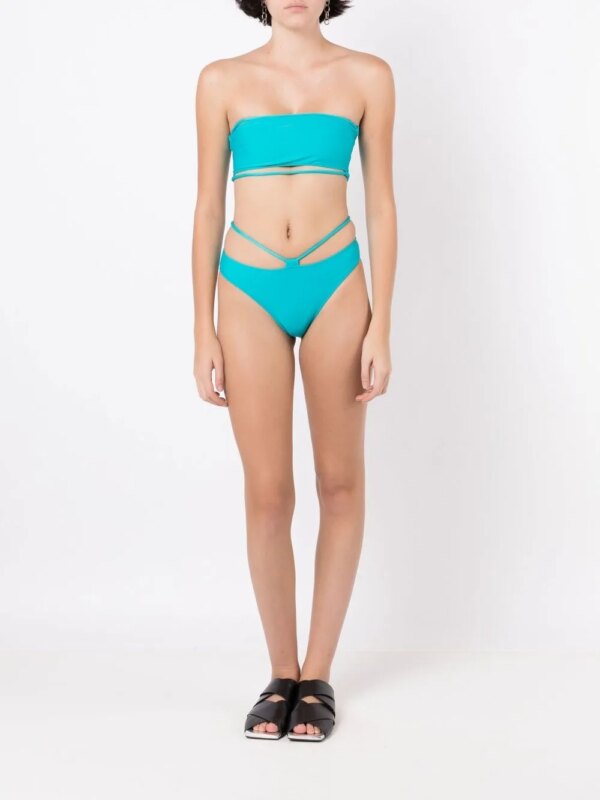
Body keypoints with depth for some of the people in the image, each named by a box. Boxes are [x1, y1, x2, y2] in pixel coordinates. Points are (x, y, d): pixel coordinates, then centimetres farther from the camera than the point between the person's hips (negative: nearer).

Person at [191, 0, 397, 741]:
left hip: (335, 286, 0)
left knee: (339, 482, 5)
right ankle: (281, 674, 16)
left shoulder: (366, 76, 5)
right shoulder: (223, 80, 6)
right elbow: (208, 207, 7)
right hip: (250, 291, 0)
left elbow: (380, 204, 3)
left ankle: (318, 674, 18)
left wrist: (380, 328, -3)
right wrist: (203, 332, 2)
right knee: (267, 493, 1)